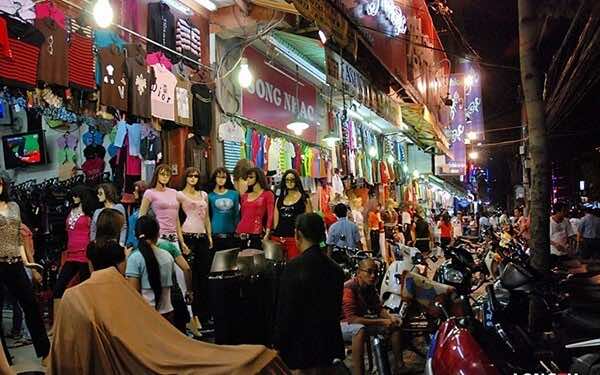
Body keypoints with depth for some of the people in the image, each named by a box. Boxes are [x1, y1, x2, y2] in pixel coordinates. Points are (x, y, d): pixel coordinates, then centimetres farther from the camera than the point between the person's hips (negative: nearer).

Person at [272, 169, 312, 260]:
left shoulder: (304, 198, 4)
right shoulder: (279, 199, 15)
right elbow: (275, 221, 17)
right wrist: (272, 236, 10)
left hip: (295, 237, -4)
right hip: (278, 238, 4)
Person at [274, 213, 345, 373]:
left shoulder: (295, 267, -17)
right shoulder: (335, 268, 3)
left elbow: (285, 312, -15)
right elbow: (337, 308, 11)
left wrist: (279, 347, -7)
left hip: (302, 346, -6)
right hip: (329, 344, 7)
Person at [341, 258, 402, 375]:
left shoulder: (370, 287, 0)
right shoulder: (349, 288, -26)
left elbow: (378, 308, 5)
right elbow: (351, 318, -32)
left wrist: (390, 317, -18)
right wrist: (381, 322, -30)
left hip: (362, 321, 9)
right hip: (343, 324, -8)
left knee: (395, 325, 0)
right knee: (360, 330, -41)